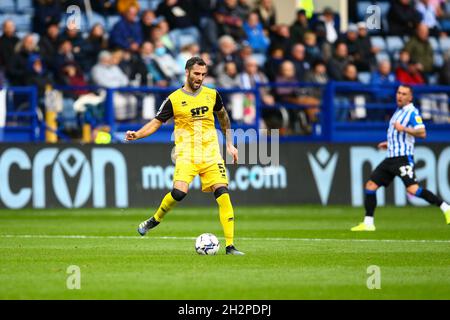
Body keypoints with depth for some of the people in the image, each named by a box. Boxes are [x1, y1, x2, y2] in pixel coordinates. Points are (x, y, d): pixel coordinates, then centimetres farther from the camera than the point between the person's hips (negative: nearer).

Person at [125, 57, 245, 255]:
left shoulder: (212, 95, 8)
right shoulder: (174, 99, -1)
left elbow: (223, 116, 26)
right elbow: (156, 122, 3)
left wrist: (229, 144, 26)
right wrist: (137, 135, -14)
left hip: (211, 153, 3)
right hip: (186, 154, -3)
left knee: (223, 193, -12)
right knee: (179, 192, -24)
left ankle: (230, 245, -9)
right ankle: (155, 220, 5)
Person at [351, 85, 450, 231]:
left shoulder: (412, 112, -9)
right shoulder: (398, 111, 19)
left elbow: (422, 133, -21)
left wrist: (403, 128, -27)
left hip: (403, 158, -9)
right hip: (391, 158, 9)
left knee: (412, 189, -22)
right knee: (370, 186, 3)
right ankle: (368, 223, 7)